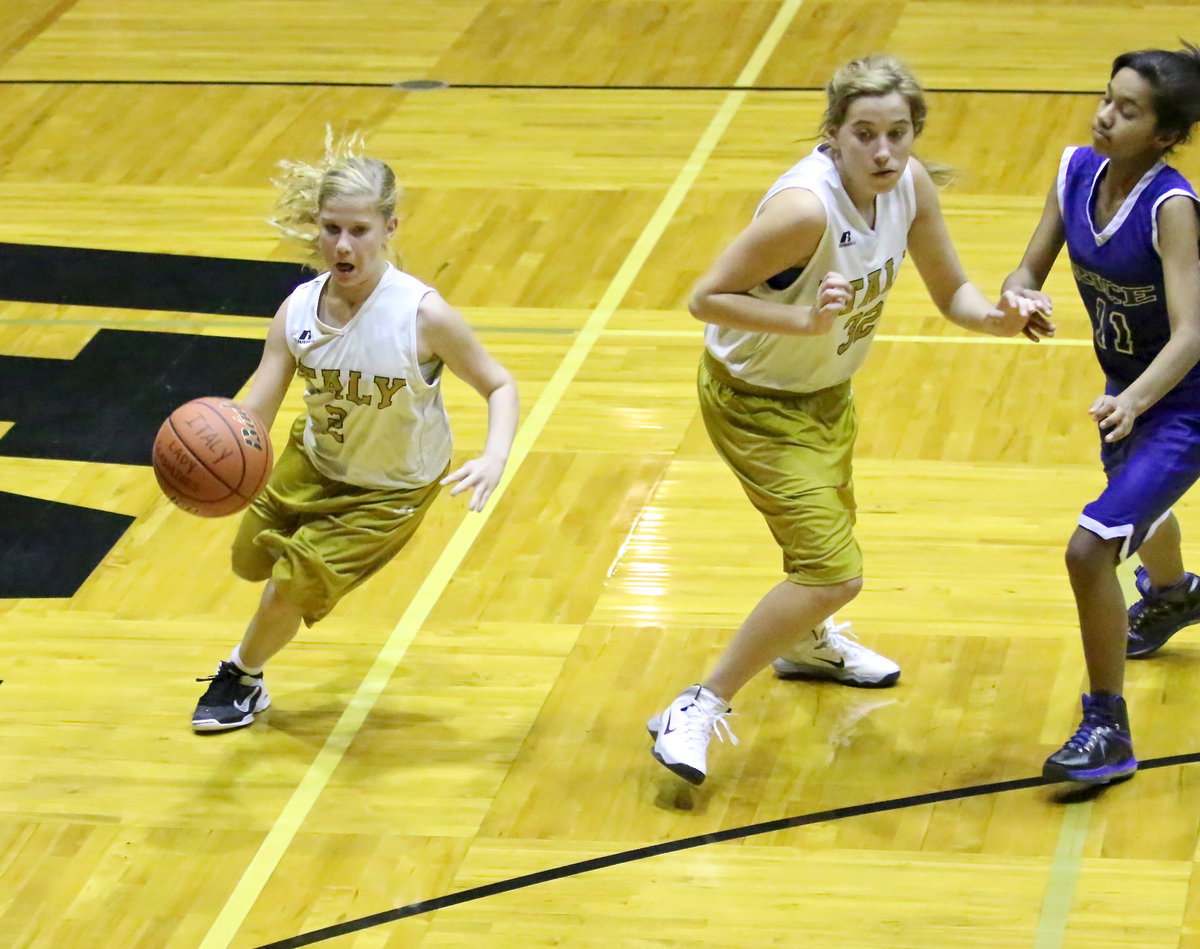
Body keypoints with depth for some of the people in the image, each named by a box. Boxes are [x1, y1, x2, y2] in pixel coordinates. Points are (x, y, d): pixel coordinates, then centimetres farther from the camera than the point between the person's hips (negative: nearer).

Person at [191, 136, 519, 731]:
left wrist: (494, 458, -40)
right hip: (316, 462, 5)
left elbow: (498, 386, -21)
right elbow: (254, 414, -25)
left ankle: (242, 679, 26)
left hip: (392, 488, -5)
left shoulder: (423, 316, -34)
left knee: (291, 587, -7)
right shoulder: (297, 312, -23)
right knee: (251, 559, 23)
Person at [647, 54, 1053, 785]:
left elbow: (951, 292, -4)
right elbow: (706, 297, -30)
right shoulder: (807, 208, -36)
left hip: (826, 389, 8)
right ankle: (701, 710, -3)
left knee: (831, 524, 32)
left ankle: (807, 643, 63)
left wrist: (998, 316, -25)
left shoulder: (909, 185, -15)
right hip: (755, 401, -8)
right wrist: (806, 320, -43)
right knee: (834, 572, -16)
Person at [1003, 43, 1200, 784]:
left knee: (1091, 549, -21)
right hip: (1128, 390, 8)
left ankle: (1108, 730, -5)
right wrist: (1018, 298, -28)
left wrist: (1133, 402, -51)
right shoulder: (1078, 171, -12)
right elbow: (1030, 270, -4)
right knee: (1135, 507, 35)